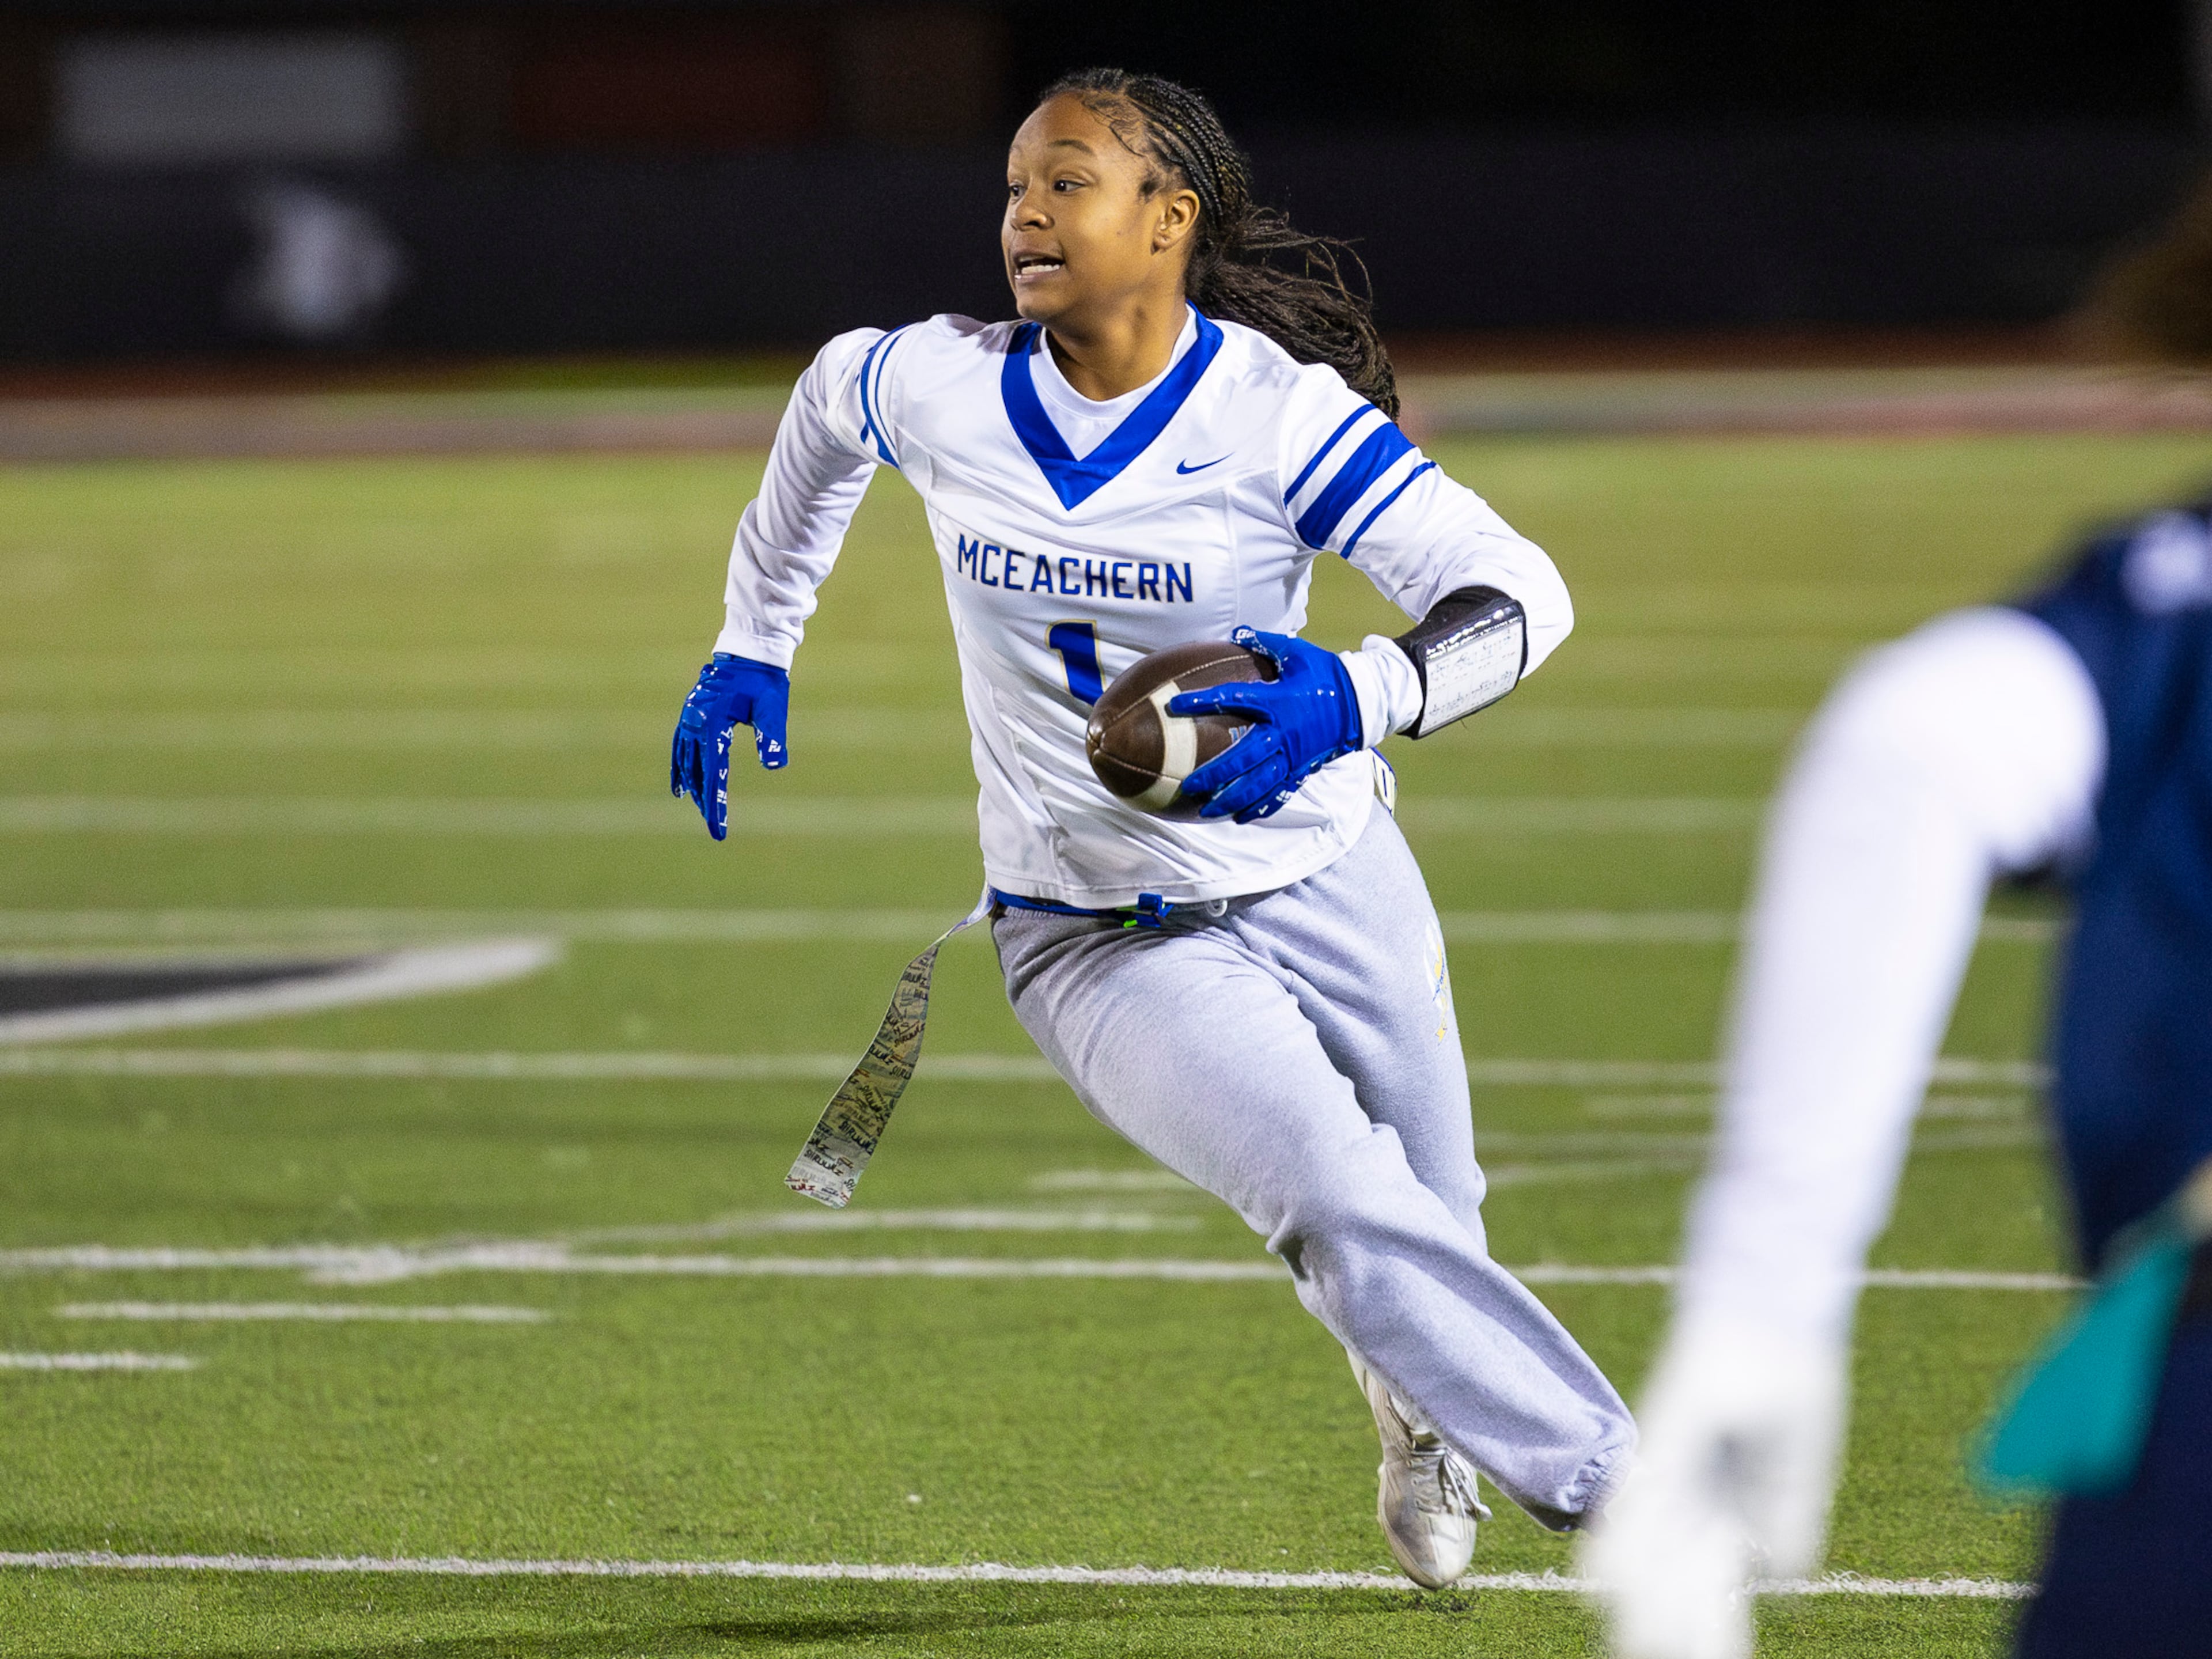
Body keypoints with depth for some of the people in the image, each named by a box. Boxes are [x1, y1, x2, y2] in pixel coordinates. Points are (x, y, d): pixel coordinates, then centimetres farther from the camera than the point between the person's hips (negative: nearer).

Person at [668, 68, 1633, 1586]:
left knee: (1429, 1226, 13)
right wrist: (752, 649, 22)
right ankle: (1621, 1491, -14)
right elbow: (830, 398, 18)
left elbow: (1522, 594, -22)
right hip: (1101, 939, 0)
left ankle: (1423, 1413, 49)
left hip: (1327, 880, 0)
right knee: (1347, 1207, -22)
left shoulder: (1276, 411, -17)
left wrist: (1358, 699, -41)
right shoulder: (942, 388, -8)